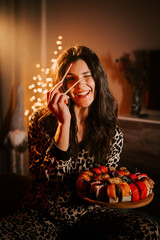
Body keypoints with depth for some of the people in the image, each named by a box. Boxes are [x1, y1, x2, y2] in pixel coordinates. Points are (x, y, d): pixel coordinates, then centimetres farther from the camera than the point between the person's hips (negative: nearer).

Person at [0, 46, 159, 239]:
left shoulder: (112, 132, -2)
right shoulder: (41, 122, -8)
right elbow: (50, 176, -18)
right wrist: (64, 123, -27)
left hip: (89, 213, 3)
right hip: (43, 215, -2)